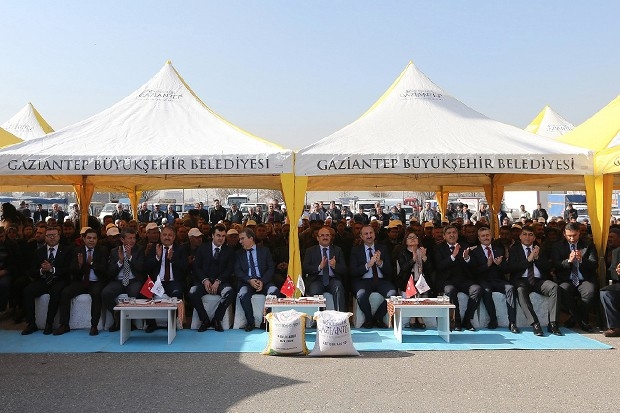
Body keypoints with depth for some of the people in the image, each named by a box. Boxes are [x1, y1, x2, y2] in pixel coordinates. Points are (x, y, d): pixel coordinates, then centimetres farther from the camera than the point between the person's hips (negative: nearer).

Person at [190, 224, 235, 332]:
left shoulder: (229, 250, 10)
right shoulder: (203, 248, 12)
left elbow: (230, 269, 0)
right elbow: (196, 267, 4)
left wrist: (218, 282, -15)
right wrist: (205, 280, -13)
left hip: (221, 281, 0)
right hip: (204, 280, 1)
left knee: (229, 293, -33)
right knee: (193, 292, -30)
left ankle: (217, 319, -14)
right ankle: (205, 320, -13)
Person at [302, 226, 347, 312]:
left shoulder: (337, 250, 18)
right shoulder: (310, 251, 15)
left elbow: (344, 270, 9)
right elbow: (305, 268, 1)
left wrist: (335, 266, -14)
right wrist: (319, 267, -16)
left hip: (333, 279, 1)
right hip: (317, 279, -1)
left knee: (338, 288, -32)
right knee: (314, 290, -33)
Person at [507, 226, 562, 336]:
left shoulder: (540, 249, 20)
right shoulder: (514, 249, 13)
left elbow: (548, 268, 9)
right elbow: (511, 268, -2)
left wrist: (537, 257, -7)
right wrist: (528, 259, -9)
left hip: (539, 280, 3)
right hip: (522, 280, -2)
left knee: (554, 287, -28)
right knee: (520, 290, -36)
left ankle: (552, 324, -27)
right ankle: (535, 324, -38)